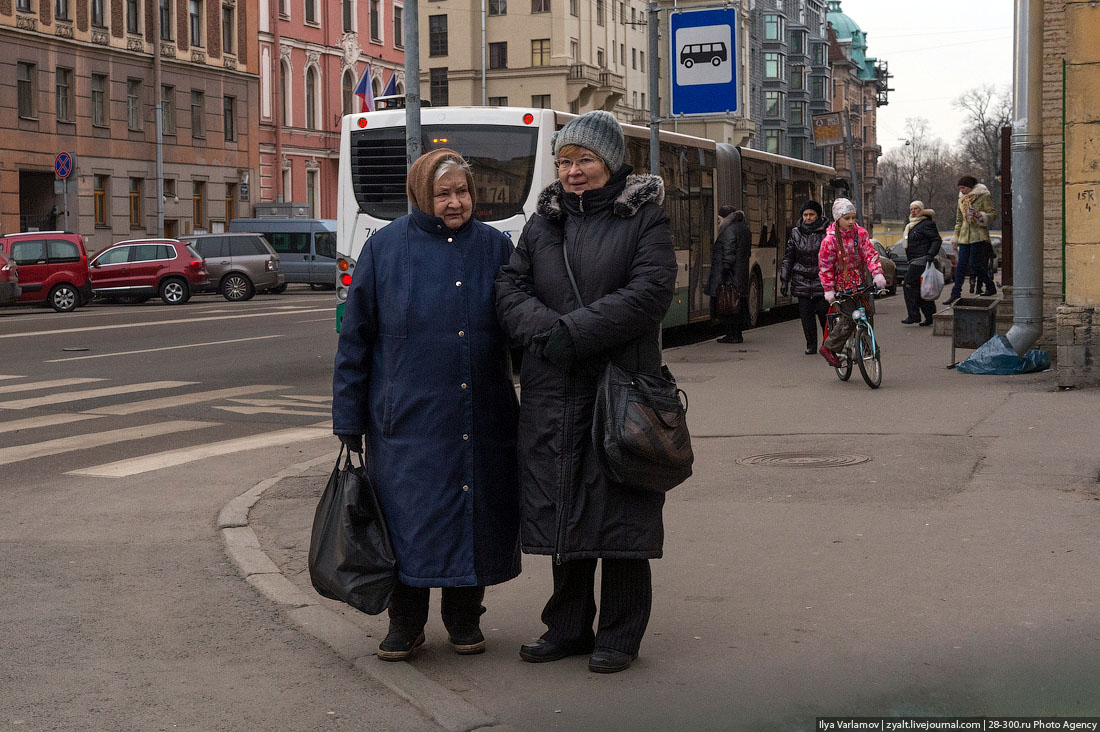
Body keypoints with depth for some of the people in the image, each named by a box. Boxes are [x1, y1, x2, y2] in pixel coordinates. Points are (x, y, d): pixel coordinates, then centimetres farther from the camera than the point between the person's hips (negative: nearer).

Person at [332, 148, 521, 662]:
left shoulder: (495, 248, 6)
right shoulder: (385, 248, 0)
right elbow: (355, 339, 3)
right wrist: (349, 421, 1)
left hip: (482, 420, 2)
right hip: (407, 419, -2)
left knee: (476, 515, 7)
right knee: (408, 518, 0)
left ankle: (464, 618, 24)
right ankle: (405, 622, 17)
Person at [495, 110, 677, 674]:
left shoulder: (644, 219, -1)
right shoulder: (542, 223, 13)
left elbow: (649, 293, -13)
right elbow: (509, 289, 6)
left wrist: (573, 332, -18)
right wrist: (545, 329, -15)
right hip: (552, 394, 5)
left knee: (620, 515, 0)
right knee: (563, 512, 11)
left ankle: (620, 635, 12)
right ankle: (567, 627, 23)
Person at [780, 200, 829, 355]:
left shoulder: (827, 233, 1)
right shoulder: (795, 233, 8)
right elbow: (788, 258, 12)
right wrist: (784, 280, 7)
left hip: (822, 279, -2)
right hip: (801, 280, 2)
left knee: (823, 310, -6)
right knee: (806, 312, -1)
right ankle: (811, 345, 7)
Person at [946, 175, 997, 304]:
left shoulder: (984, 196, -2)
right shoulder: (961, 200, 17)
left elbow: (993, 214, -6)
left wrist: (980, 216, -22)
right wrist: (956, 237, 17)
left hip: (978, 235, -6)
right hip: (965, 236, 6)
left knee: (975, 263, -8)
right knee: (961, 264, 0)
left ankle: (991, 288, 9)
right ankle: (955, 294, -1)